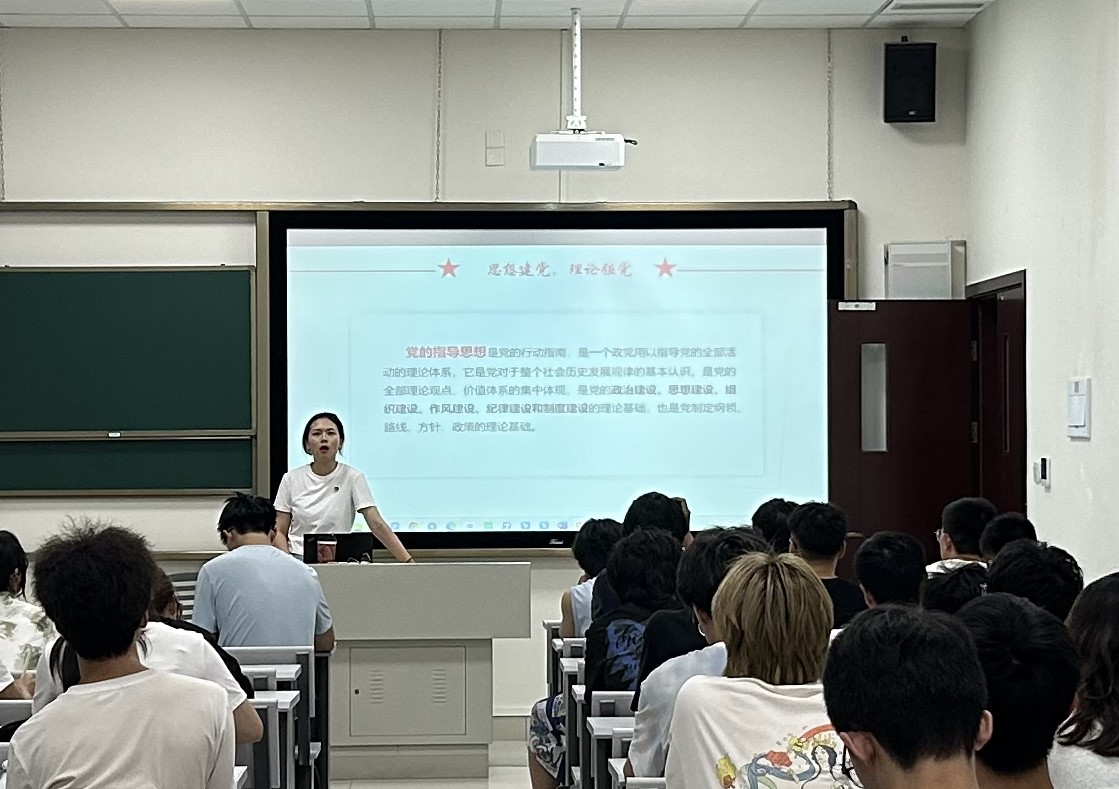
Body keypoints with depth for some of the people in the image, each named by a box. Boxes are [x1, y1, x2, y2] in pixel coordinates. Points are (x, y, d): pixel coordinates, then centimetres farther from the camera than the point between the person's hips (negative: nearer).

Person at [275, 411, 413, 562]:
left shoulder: (352, 477, -1)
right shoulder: (291, 479, 4)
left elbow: (377, 525, -7)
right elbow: (280, 532, 7)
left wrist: (408, 561, -18)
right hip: (298, 559, 1)